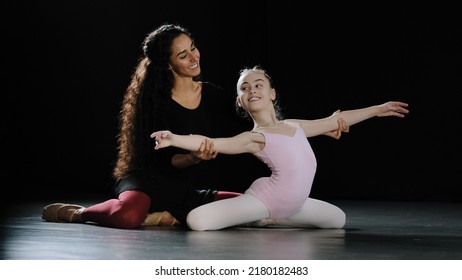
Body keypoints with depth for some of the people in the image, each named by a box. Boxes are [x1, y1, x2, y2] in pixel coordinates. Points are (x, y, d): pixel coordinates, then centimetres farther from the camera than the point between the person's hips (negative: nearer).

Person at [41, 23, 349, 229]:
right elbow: (164, 159, -15)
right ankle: (73, 212, -6)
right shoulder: (155, 99, -12)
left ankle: (170, 217, -4)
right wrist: (195, 157, -38)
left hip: (185, 192, 6)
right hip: (148, 182, -6)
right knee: (128, 215, -40)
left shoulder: (213, 95, 3)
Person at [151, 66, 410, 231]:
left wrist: (377, 109, 25)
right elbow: (210, 143, -21)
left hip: (291, 204, 6)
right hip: (264, 199, -6)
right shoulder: (254, 138, -9)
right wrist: (174, 139, -37)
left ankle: (271, 219, 17)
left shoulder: (293, 126, 10)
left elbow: (335, 121, 19)